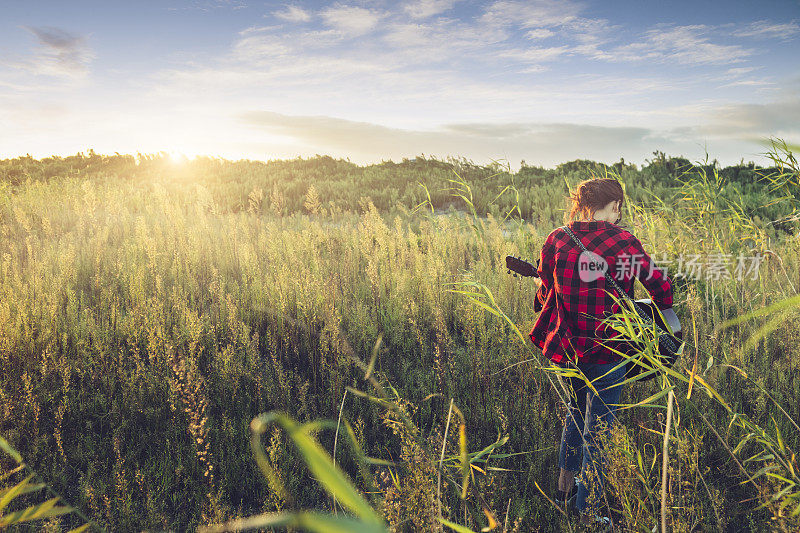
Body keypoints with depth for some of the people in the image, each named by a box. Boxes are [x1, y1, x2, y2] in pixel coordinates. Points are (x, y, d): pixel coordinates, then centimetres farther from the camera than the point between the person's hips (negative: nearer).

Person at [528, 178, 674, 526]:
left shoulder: (556, 239, -3)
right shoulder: (622, 241, -11)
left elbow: (544, 293, 4)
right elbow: (660, 286, -7)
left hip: (566, 345, 4)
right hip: (607, 350, -4)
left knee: (576, 410, 29)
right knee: (597, 429, 10)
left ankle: (565, 482, 39)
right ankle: (587, 512, 21)